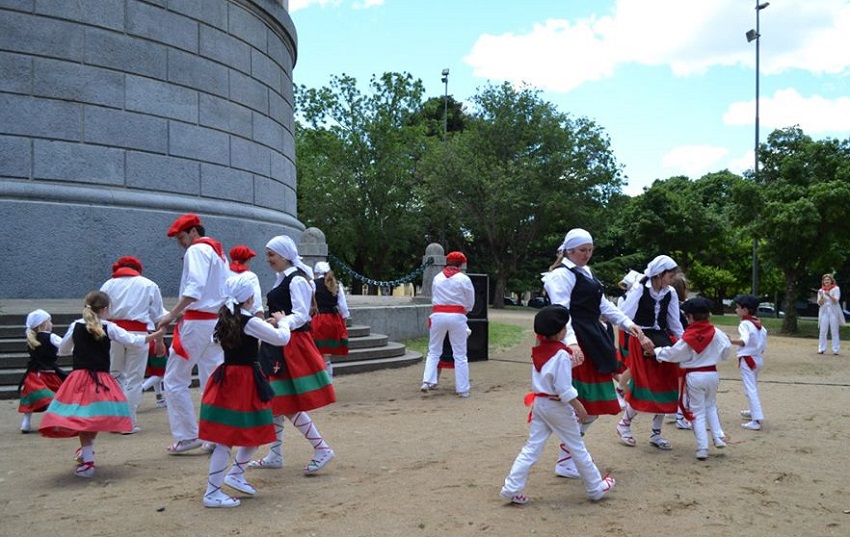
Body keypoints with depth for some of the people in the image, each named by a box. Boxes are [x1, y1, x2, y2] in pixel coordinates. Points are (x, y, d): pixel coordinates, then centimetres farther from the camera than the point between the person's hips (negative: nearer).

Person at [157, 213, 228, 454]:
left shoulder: (197, 250, -7)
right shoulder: (218, 251, 20)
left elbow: (195, 287, -22)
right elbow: (227, 288, 18)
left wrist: (172, 314, -25)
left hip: (198, 321, -9)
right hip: (217, 321, 9)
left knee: (175, 380, 1)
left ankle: (187, 436, 3)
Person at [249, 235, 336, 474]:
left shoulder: (297, 280, -14)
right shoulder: (282, 279, 14)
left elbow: (301, 315, -23)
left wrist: (282, 322, -39)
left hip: (292, 346, -10)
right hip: (277, 347, 10)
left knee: (288, 405, -7)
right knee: (274, 402, 13)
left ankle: (322, 449, 2)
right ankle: (275, 455, 23)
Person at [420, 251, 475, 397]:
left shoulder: (437, 278, 8)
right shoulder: (464, 279, -2)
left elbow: (433, 298, 13)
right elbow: (470, 303, 5)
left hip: (438, 315, 2)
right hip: (457, 317, -2)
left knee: (433, 351, 14)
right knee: (460, 355, 5)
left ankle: (427, 381, 0)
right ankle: (462, 389, 8)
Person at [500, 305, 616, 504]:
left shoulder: (538, 350, 3)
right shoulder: (561, 354, -20)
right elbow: (564, 389, -20)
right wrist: (579, 407, -11)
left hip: (539, 403, 7)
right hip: (557, 406, -7)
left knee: (532, 448, 8)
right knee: (577, 448, 9)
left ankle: (512, 488, 2)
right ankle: (596, 488, 24)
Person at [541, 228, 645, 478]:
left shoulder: (586, 273, 20)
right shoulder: (562, 274, -11)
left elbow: (603, 305, 25)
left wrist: (627, 323, 16)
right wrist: (571, 342, -35)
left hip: (593, 341, 10)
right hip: (578, 344, -10)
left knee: (593, 403, 13)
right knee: (579, 404, -8)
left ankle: (572, 449, 25)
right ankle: (565, 462, 2)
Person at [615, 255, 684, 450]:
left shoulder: (670, 293, 3)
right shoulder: (639, 290, -12)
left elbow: (675, 323, 6)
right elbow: (625, 318, -12)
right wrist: (641, 339, -17)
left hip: (662, 341, 6)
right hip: (640, 342, -5)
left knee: (666, 387, 5)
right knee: (643, 386, -6)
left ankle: (656, 433, 19)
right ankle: (624, 424, 16)